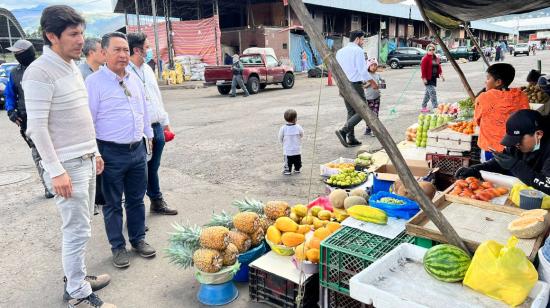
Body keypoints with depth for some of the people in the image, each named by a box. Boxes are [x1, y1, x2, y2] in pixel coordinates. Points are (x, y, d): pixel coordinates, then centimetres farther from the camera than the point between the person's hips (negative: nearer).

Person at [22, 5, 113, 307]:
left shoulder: (73, 67, 12)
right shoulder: (40, 72, -15)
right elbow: (37, 127, -18)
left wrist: (94, 152, 19)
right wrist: (56, 170, -19)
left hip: (86, 160, 8)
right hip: (68, 166, -8)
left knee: (81, 227, 17)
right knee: (77, 231, -1)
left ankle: (76, 277, 33)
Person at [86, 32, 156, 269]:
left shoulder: (134, 79, 9)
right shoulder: (94, 82, -10)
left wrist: (148, 136, 21)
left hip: (138, 149, 6)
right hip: (112, 153, -5)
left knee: (136, 199, 16)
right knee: (113, 204, 9)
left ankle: (138, 239, 31)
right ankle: (118, 247, 24)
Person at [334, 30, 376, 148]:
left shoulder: (340, 52, 13)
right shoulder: (358, 50, -9)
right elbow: (363, 70, -14)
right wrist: (372, 83, -3)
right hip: (355, 85, -8)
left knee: (351, 112, 14)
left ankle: (351, 139, 14)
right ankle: (343, 131, -16)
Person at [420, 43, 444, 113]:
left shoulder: (436, 58, 13)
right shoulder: (425, 58, -11)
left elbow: (439, 67, 18)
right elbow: (423, 69, -15)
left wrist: (441, 74, 6)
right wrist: (424, 78, -19)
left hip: (434, 78, 8)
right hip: (428, 78, -8)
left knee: (428, 93, 14)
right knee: (433, 93, -12)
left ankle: (424, 107, 24)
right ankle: (435, 107, -12)